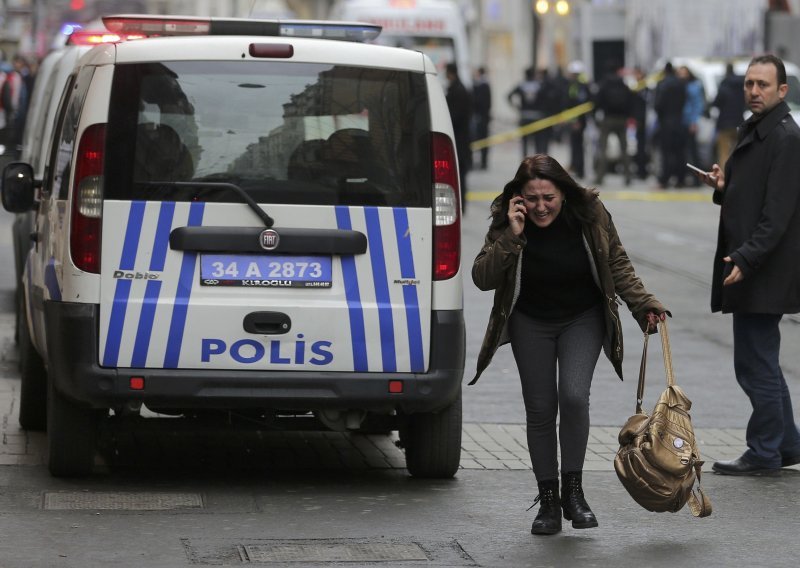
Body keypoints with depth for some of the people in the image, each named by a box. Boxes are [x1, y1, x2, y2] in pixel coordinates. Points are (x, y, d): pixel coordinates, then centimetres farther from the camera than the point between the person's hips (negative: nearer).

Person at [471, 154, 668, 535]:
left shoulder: (590, 214, -17)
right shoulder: (507, 223, -17)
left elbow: (617, 264, -3)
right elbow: (482, 279, -23)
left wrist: (642, 304, -11)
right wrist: (511, 237, -33)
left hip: (582, 320, -1)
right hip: (531, 324, 1)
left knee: (574, 396, -20)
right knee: (540, 409, 1)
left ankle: (573, 490, -6)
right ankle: (547, 500, 13)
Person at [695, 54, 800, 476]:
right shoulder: (752, 131, 16)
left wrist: (745, 258, -27)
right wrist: (722, 187, 4)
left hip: (765, 273, -10)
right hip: (746, 268, 10)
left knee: (755, 364, -4)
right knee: (760, 363, 17)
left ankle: (764, 453, 6)